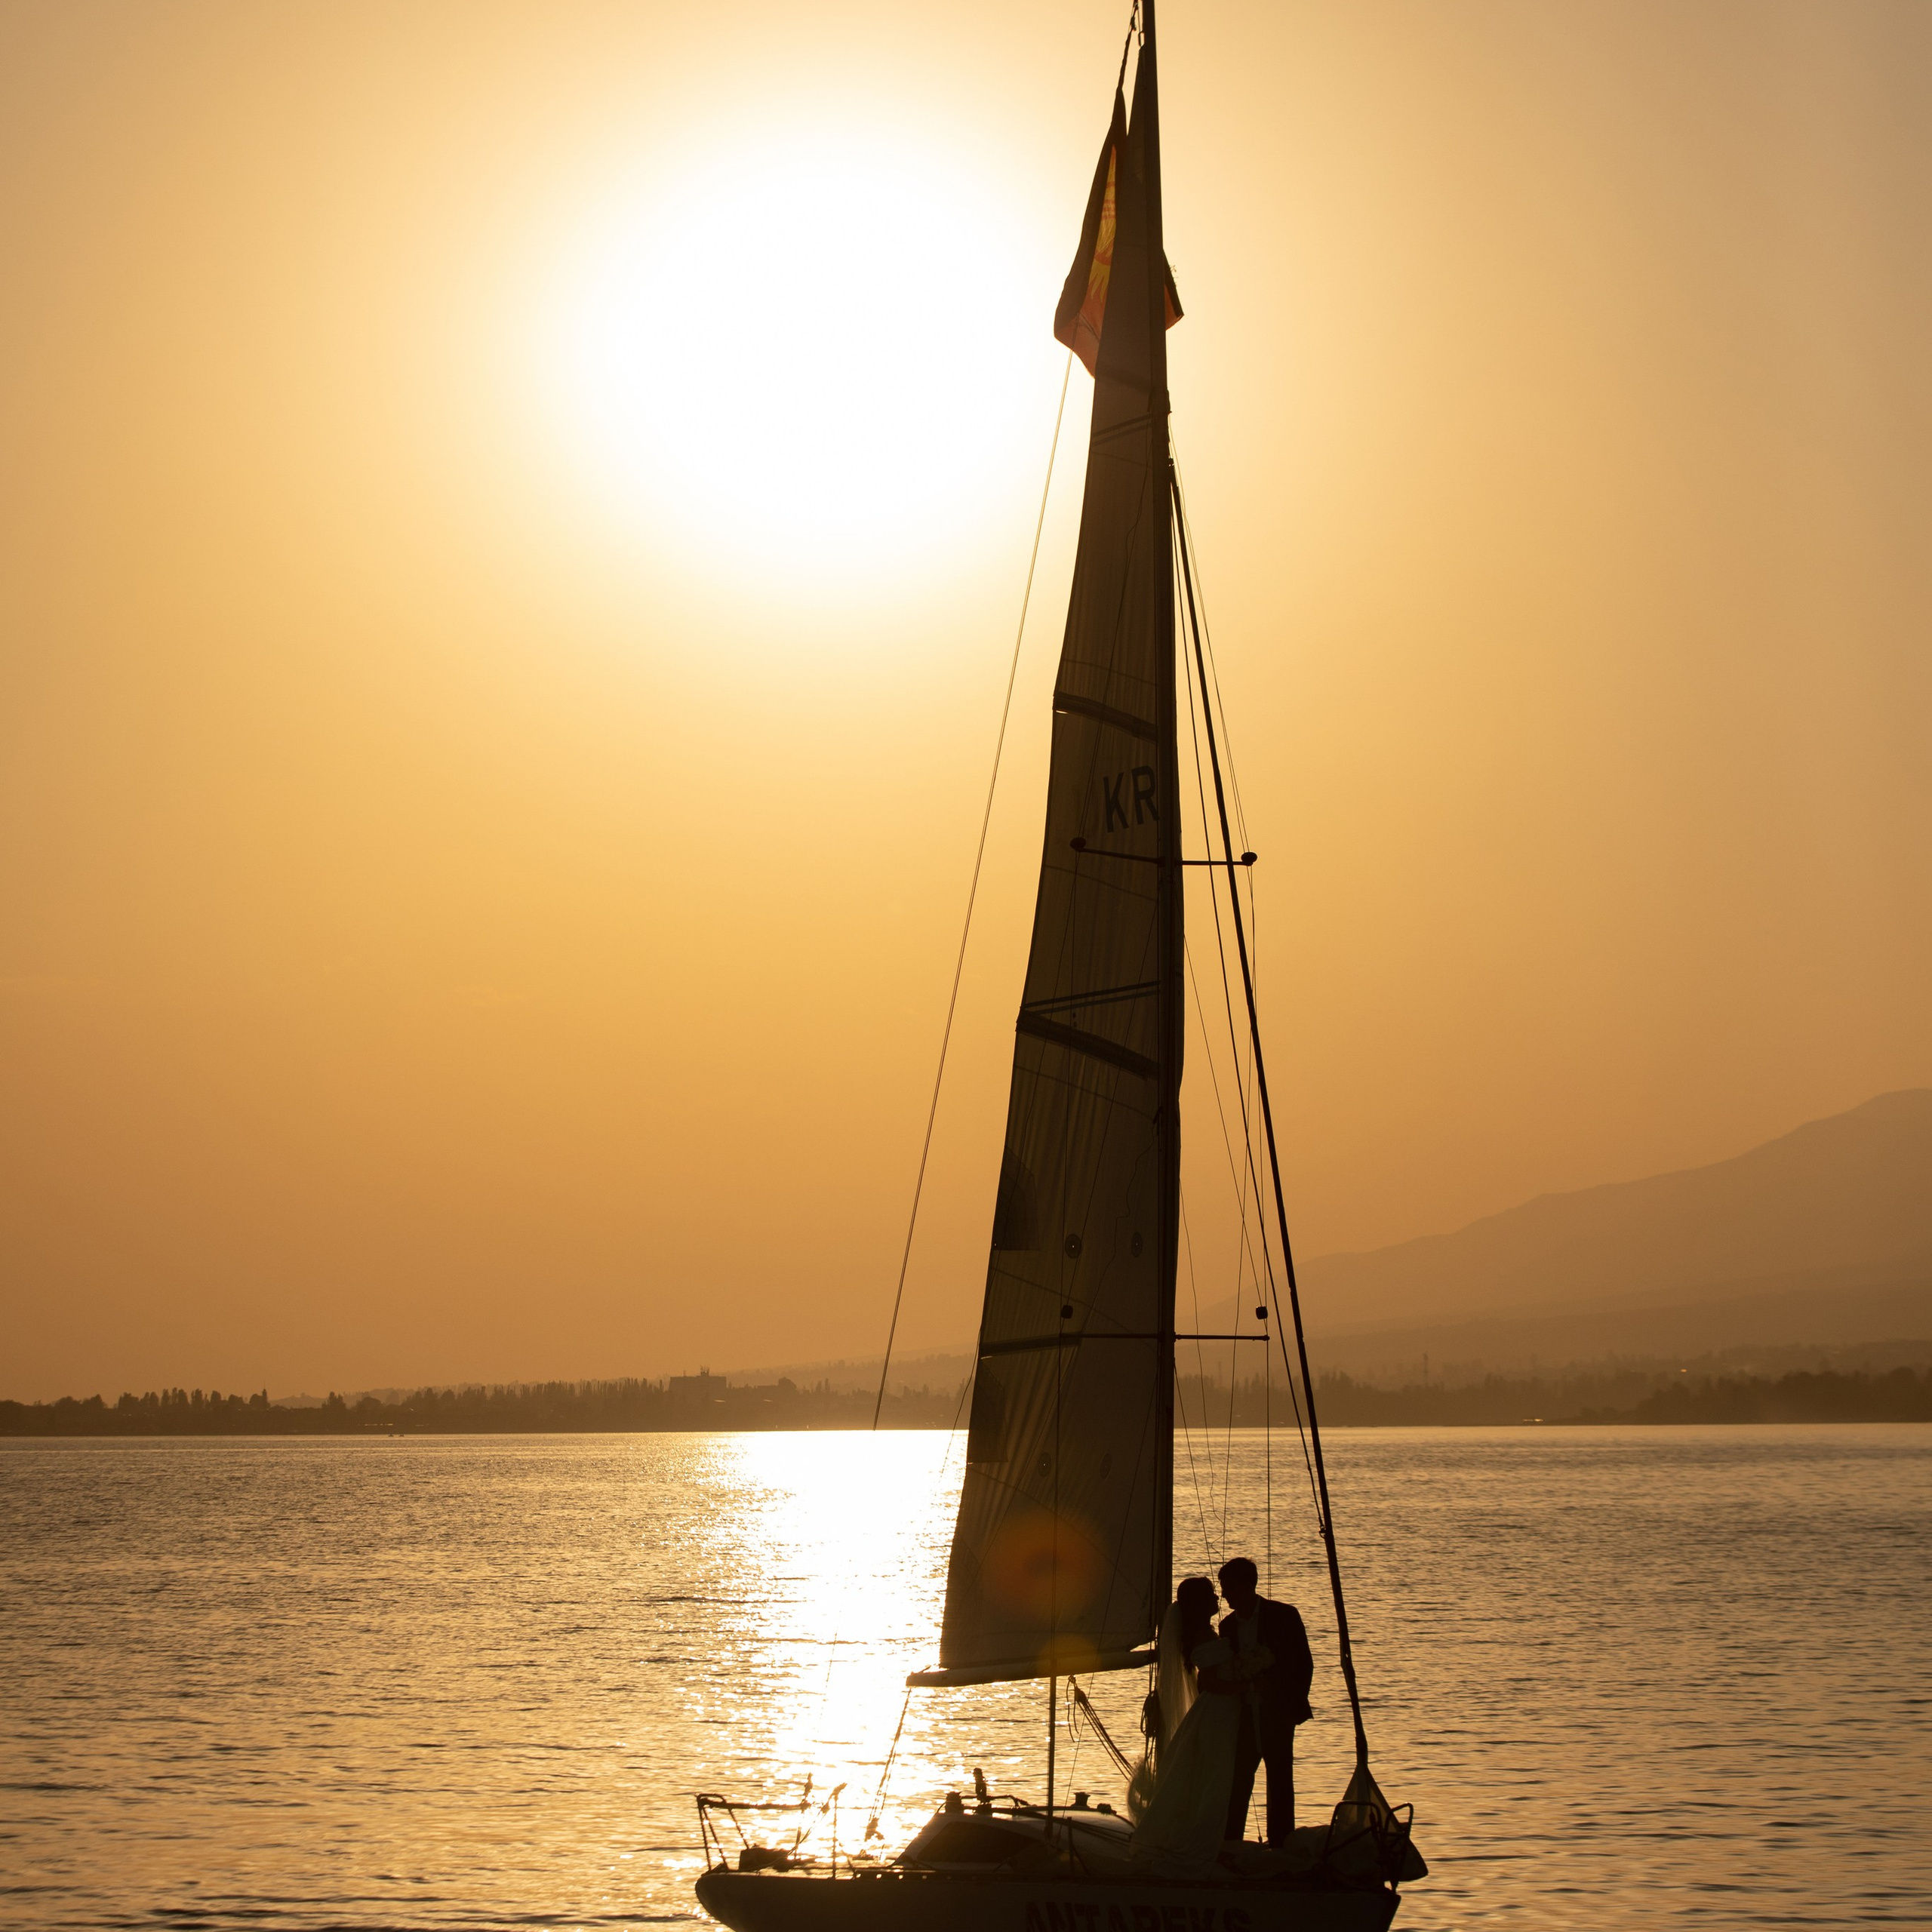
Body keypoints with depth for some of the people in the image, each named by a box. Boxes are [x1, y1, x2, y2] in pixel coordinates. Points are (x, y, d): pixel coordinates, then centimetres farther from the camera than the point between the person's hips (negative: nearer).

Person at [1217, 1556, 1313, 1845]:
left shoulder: (1283, 1616, -2)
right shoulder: (1229, 1624, 12)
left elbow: (1303, 1665, -3)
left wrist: (1294, 1707, -9)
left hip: (1277, 1715, -4)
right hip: (1244, 1718, 4)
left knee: (1280, 1783, -3)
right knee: (1236, 1783, -1)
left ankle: (1280, 1844, 0)